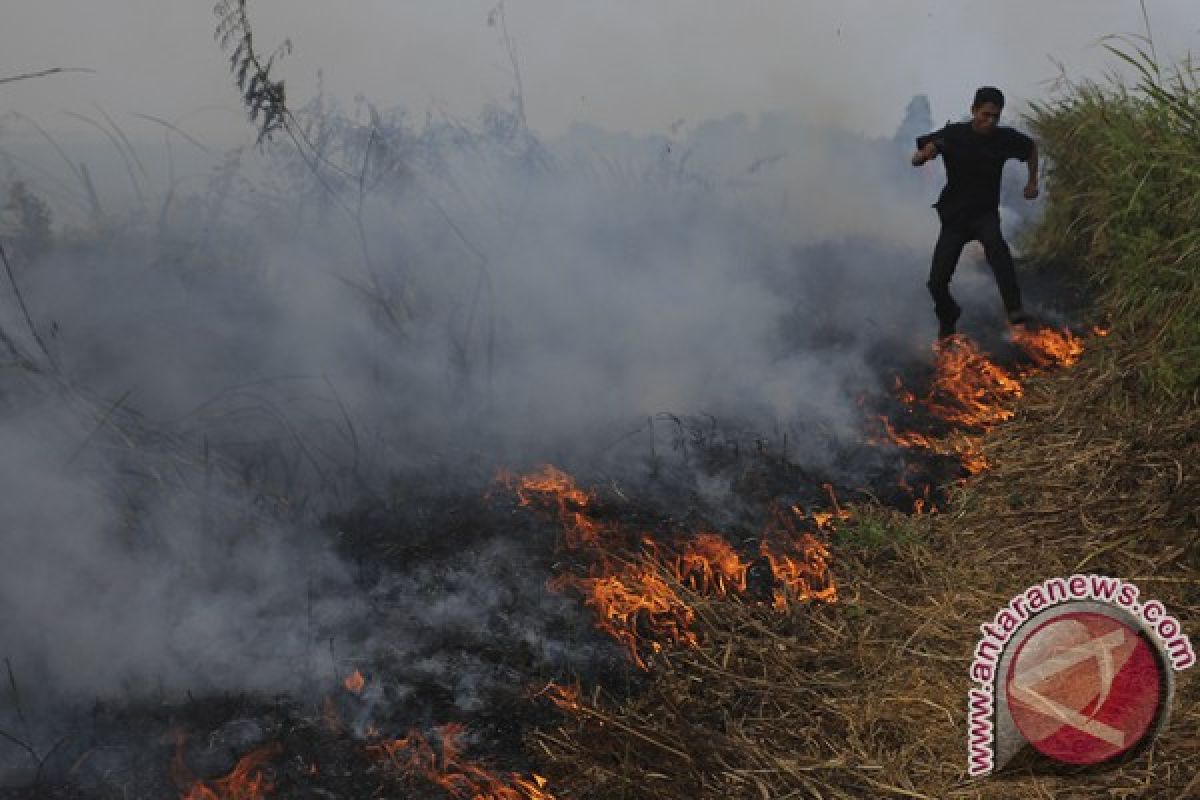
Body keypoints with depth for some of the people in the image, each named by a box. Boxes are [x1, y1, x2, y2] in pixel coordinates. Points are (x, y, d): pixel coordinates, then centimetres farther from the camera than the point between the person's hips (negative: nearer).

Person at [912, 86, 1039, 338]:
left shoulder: (1005, 138, -6)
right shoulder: (953, 134, -11)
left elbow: (1032, 147, 16)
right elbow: (915, 160, -9)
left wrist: (1032, 181, 13)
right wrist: (927, 152, -31)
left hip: (985, 213, 0)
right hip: (954, 216, 0)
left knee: (995, 242, -36)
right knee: (937, 283, -5)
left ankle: (1015, 312, -40)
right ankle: (948, 318, 29)